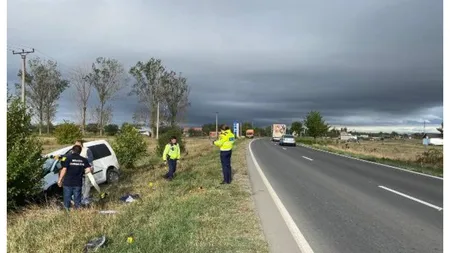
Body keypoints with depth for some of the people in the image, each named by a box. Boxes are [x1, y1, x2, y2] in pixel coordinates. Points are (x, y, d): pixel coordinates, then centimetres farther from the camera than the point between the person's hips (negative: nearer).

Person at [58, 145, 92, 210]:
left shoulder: (69, 158, -6)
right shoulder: (84, 160, 1)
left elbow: (64, 170, -9)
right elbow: (88, 170, -7)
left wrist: (60, 180, -1)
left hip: (68, 183, -2)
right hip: (78, 183, 2)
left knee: (67, 199, 9)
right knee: (77, 200, 12)